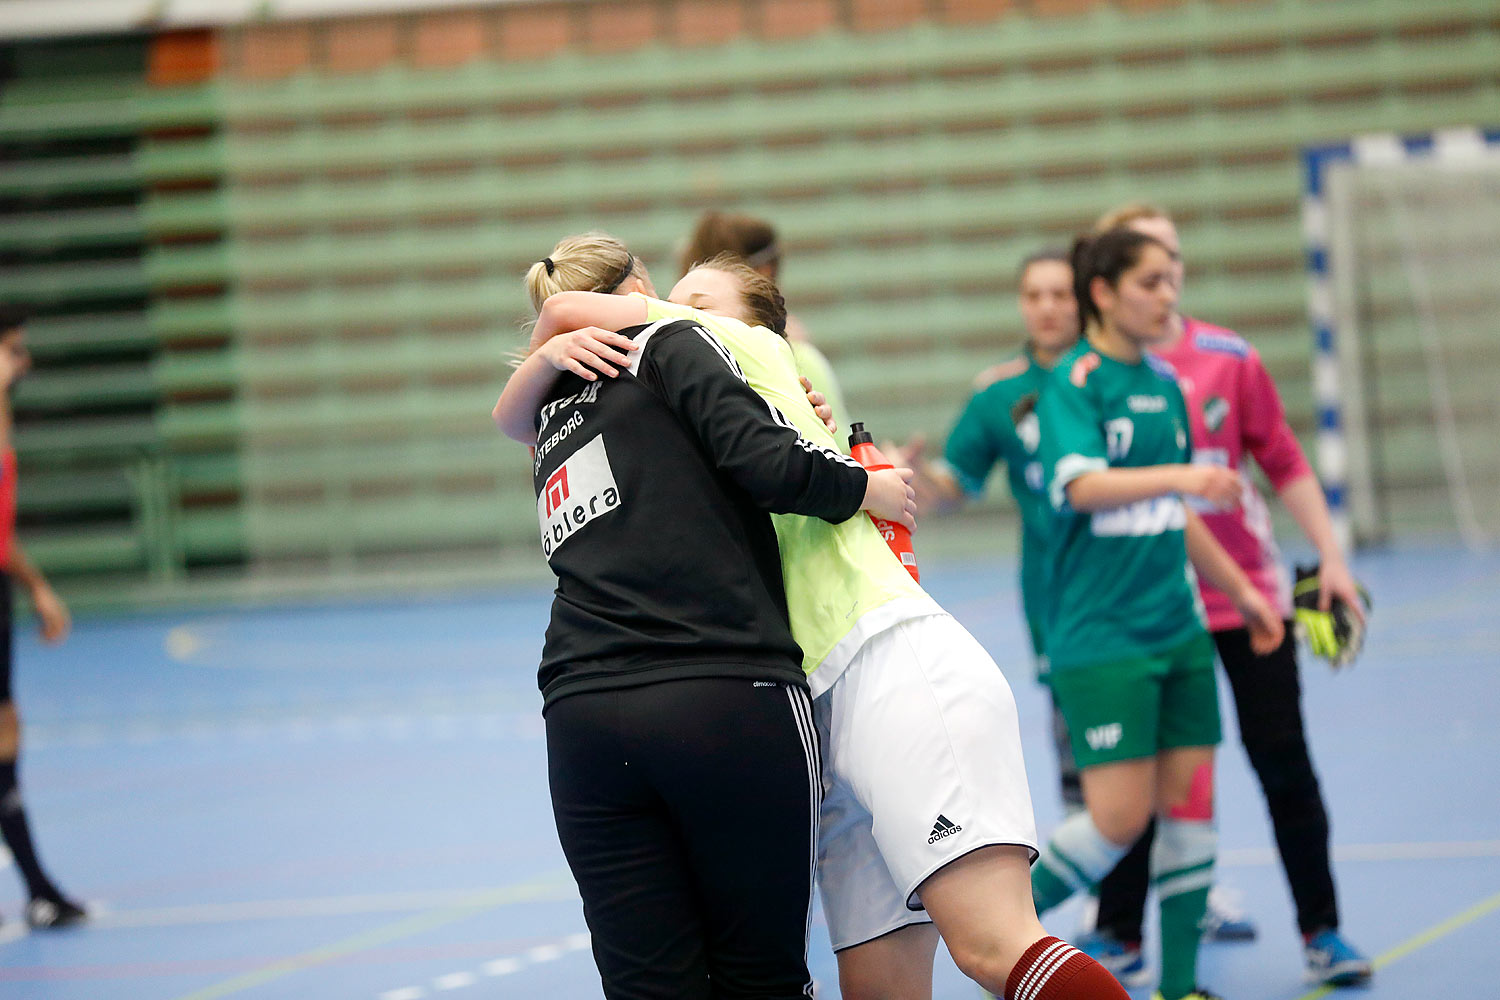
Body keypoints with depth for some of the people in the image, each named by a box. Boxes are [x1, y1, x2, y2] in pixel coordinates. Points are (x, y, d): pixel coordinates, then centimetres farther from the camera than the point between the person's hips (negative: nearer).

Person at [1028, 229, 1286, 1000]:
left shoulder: (1164, 385, 13)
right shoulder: (1073, 382, -10)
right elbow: (1081, 485, -27)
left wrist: (1240, 590, 27)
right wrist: (1177, 475, -41)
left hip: (1176, 629, 7)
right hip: (1100, 638, -7)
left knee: (1190, 802, 3)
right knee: (1120, 818, -11)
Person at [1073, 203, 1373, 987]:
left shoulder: (1228, 357, 0)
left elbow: (1285, 464, 6)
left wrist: (1331, 557, 1)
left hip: (1245, 591, 1)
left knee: (1283, 760, 1)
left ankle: (1320, 931, 11)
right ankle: (1120, 931, 19)